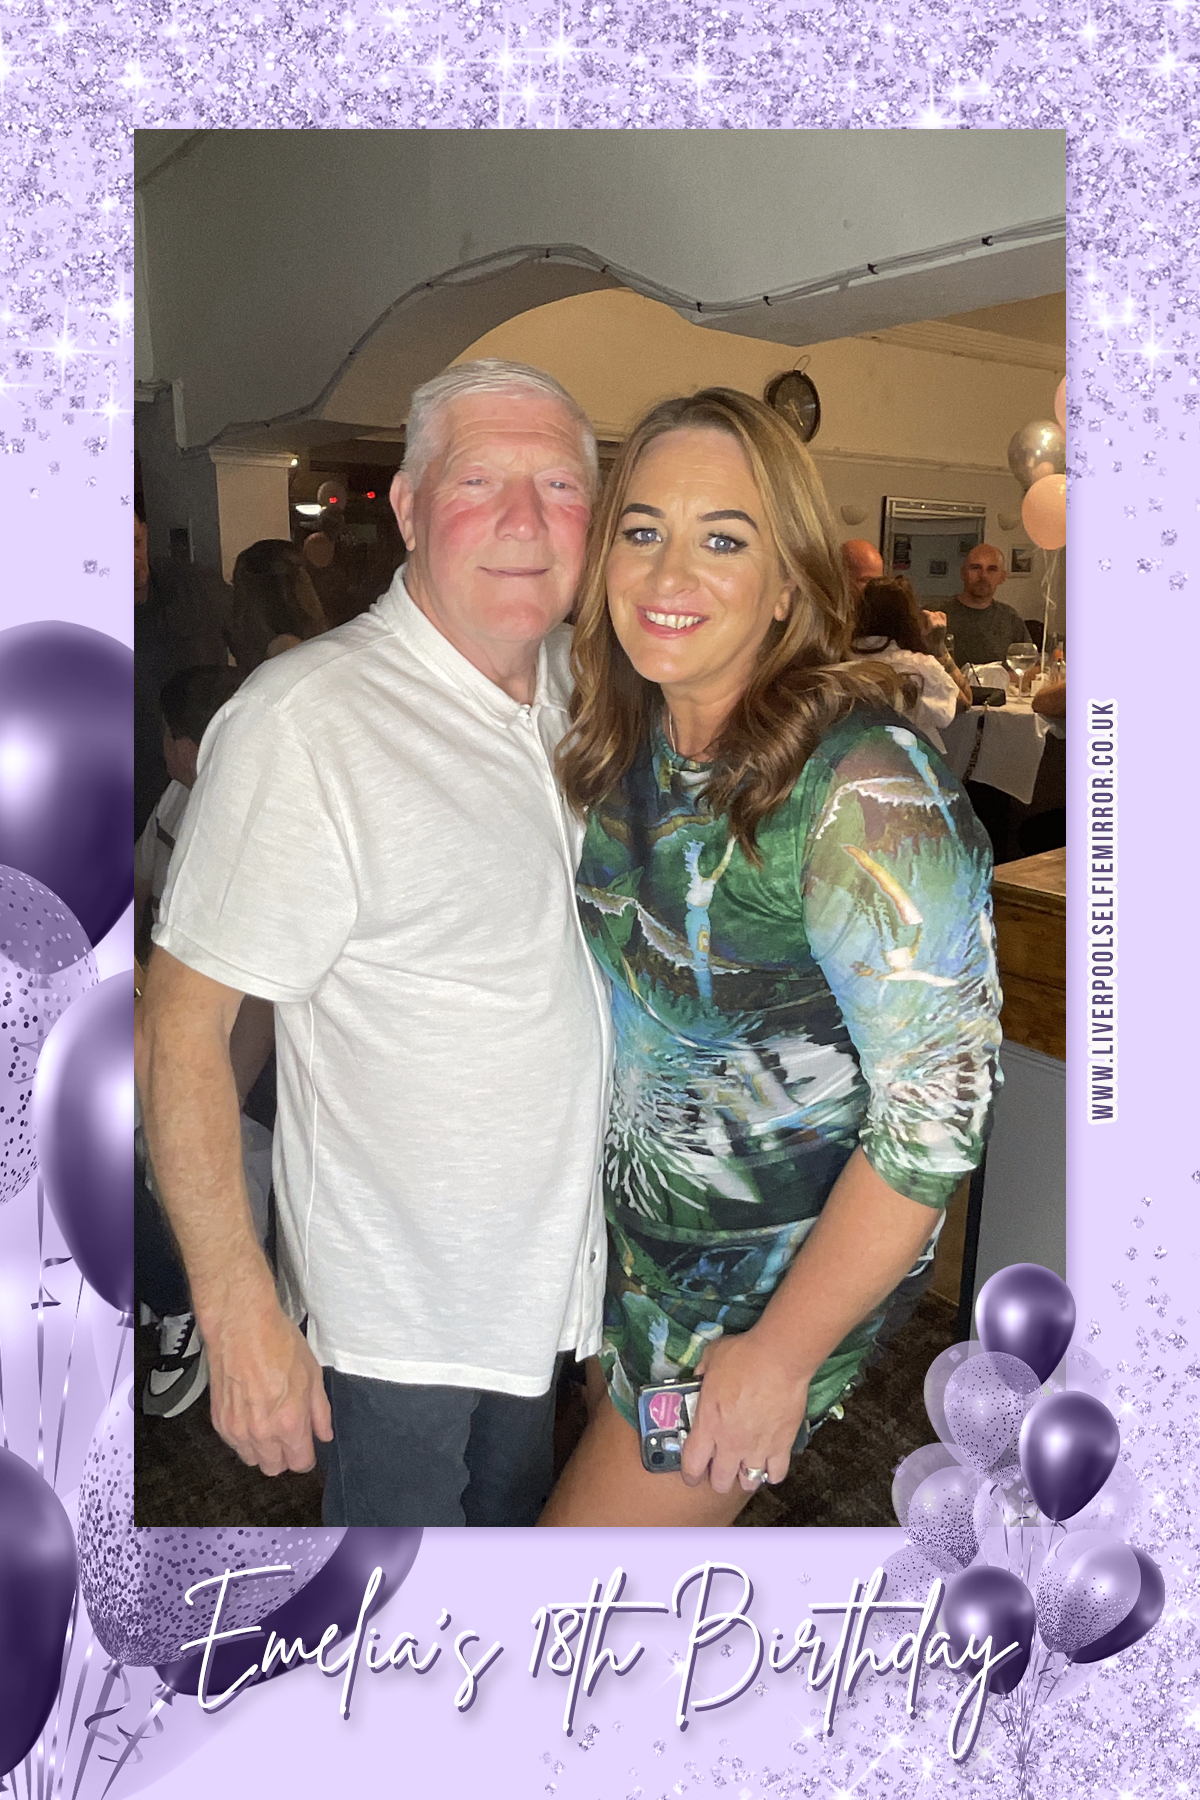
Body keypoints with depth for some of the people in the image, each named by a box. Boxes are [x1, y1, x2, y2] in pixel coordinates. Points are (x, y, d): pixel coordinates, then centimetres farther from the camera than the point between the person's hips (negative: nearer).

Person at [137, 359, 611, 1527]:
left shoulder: (576, 686, 0)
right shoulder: (303, 723, -25)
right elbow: (180, 1031, -22)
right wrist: (241, 1314, -21)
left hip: (544, 1271, 7)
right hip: (396, 1305, -7)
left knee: (514, 1510, 27)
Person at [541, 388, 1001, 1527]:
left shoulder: (864, 788, -27)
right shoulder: (625, 740, -4)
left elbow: (938, 1109, -25)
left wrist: (780, 1357, -19)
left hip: (773, 1286, -6)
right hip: (633, 1235, 6)